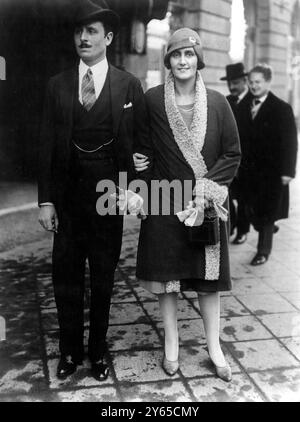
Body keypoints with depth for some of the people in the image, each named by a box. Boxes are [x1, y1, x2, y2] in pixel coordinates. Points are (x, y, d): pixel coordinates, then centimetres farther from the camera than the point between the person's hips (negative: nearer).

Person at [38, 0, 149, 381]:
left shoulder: (129, 86, 0)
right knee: (66, 277, 9)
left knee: (103, 278, 10)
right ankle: (70, 350, 27)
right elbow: (47, 146, 2)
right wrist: (45, 199, -3)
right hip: (67, 196, 2)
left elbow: (141, 142, 2)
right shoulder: (58, 85, 5)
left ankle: (98, 351, 27)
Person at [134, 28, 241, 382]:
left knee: (209, 275, 8)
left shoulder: (217, 103, -2)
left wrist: (206, 189, -11)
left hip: (207, 201, 0)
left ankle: (214, 346, 24)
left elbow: (232, 155, -1)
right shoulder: (152, 100, -2)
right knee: (165, 273, 7)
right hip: (165, 202, 0)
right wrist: (137, 159, -7)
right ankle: (171, 343, 24)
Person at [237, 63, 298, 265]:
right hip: (250, 169, 5)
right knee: (252, 209, 9)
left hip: (271, 170, -4)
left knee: (267, 211, 2)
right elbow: (242, 137, 8)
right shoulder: (245, 107, 7)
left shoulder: (282, 108, -7)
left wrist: (287, 171, -15)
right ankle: (269, 229, 39)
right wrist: (239, 163, 2)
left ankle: (264, 251, 16)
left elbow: (290, 142, -9)